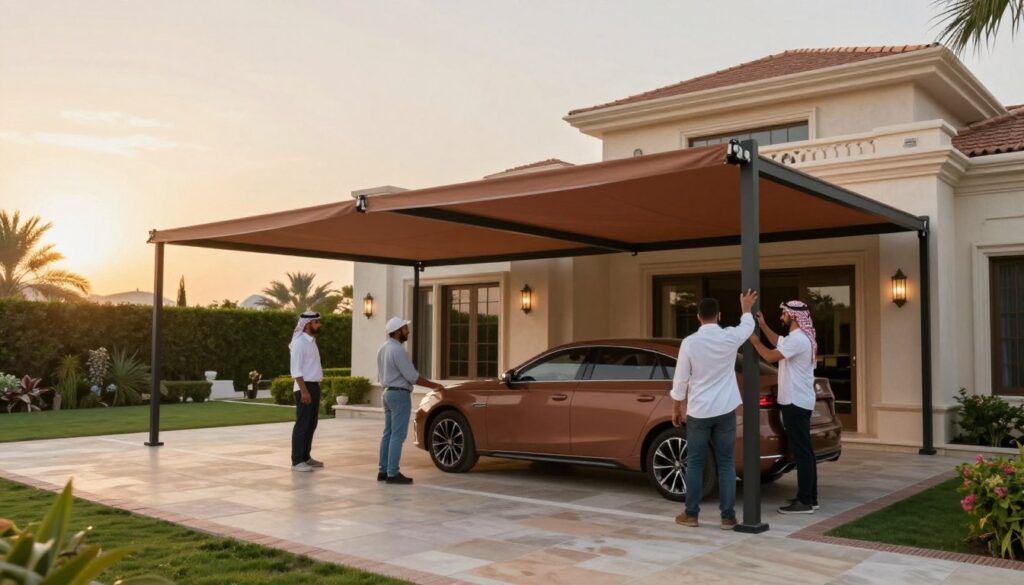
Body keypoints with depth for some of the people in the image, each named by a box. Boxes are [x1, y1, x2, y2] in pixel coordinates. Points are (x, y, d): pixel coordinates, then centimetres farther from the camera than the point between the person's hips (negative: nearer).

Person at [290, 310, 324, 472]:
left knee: (311, 424, 14)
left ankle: (306, 457, 23)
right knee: (302, 424, -6)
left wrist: (313, 389, 16)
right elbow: (296, 370, -19)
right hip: (305, 387, -9)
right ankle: (297, 461, -1)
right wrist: (304, 391, -23)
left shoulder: (311, 341, 14)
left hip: (314, 386, 9)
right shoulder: (299, 342, -13)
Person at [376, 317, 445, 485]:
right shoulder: (398, 350, -18)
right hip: (400, 395, -10)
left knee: (388, 433, 12)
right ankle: (393, 473, -5)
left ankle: (383, 470, 15)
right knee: (398, 435, -6)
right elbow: (413, 377, -19)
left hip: (388, 393, 10)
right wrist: (434, 385, -10)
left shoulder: (382, 349, 11)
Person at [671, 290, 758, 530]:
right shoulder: (730, 337, -5)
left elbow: (680, 380, -5)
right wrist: (746, 308, 38)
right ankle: (728, 516, 9)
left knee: (695, 463, 9)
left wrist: (676, 408, 8)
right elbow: (748, 326, 19)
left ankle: (691, 514, 14)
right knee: (726, 464, 7)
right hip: (725, 411, 1)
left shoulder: (689, 342, -10)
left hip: (698, 412, -1)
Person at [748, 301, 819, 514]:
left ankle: (805, 501, -5)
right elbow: (778, 343, 31)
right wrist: (763, 326, 22)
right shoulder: (798, 337, 14)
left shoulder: (797, 339, -19)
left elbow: (771, 356, -24)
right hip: (799, 401, 11)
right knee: (804, 451, 13)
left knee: (800, 452, -8)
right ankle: (810, 497, 19)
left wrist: (755, 341, -9)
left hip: (795, 402, -11)